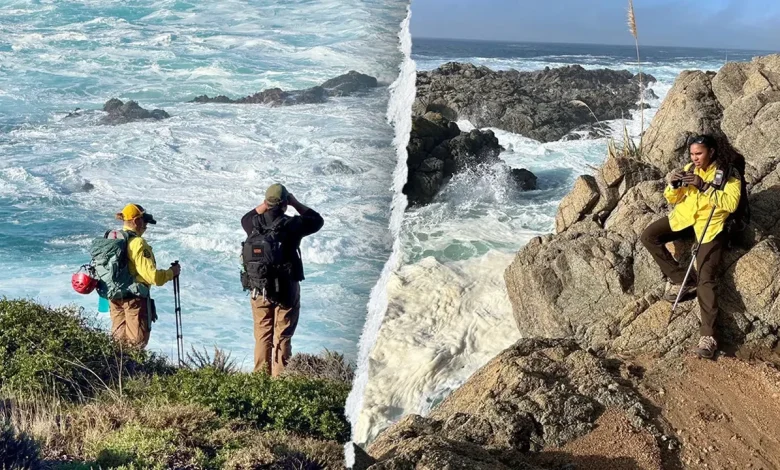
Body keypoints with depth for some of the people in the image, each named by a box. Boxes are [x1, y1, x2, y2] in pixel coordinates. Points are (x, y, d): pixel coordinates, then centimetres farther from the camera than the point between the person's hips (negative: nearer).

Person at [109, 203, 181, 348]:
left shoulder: (111, 238, 5)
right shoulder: (137, 243, -19)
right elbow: (153, 276, -23)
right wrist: (171, 272, -7)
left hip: (114, 296, 8)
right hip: (135, 297, -8)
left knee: (118, 339, 17)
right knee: (137, 341, 2)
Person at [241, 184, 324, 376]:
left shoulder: (255, 223, -5)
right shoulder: (292, 224, -14)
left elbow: (245, 218, 20)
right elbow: (317, 220, 3)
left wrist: (264, 205, 13)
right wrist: (296, 204, 6)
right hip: (287, 288, -3)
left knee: (262, 336, 13)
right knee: (283, 337, 6)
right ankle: (279, 378, 7)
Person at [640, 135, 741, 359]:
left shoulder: (729, 174, -9)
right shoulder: (689, 169, 5)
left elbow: (731, 203, -23)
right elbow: (673, 199, 9)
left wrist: (703, 186, -29)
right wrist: (673, 185, -14)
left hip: (710, 225, -5)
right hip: (684, 217, 6)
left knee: (706, 279, -17)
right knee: (648, 236, -15)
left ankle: (708, 334, -23)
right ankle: (680, 280, -5)